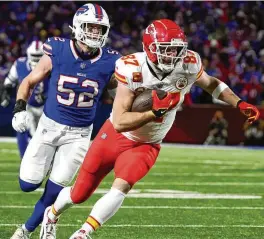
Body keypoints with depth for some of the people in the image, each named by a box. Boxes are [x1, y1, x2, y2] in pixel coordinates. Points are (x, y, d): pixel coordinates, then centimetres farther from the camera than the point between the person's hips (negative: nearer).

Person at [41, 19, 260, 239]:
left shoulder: (189, 65, -18)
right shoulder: (133, 70, -29)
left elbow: (211, 83, 7)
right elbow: (120, 123, -32)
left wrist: (240, 104, -4)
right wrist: (156, 112, -41)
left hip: (146, 146, 2)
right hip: (115, 137, -2)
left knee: (122, 186, -25)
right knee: (80, 194, 10)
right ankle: (52, 213, 44)